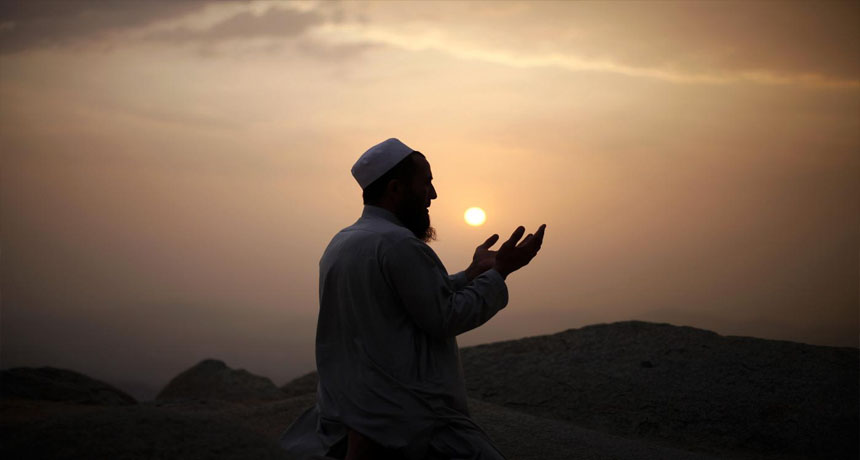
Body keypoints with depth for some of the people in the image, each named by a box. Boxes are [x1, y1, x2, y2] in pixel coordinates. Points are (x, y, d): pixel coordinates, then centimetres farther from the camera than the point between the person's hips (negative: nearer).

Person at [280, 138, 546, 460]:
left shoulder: (339, 245, 15)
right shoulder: (398, 243, -16)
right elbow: (445, 318, -15)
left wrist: (473, 273, 22)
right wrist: (500, 271, -6)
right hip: (409, 420, -10)